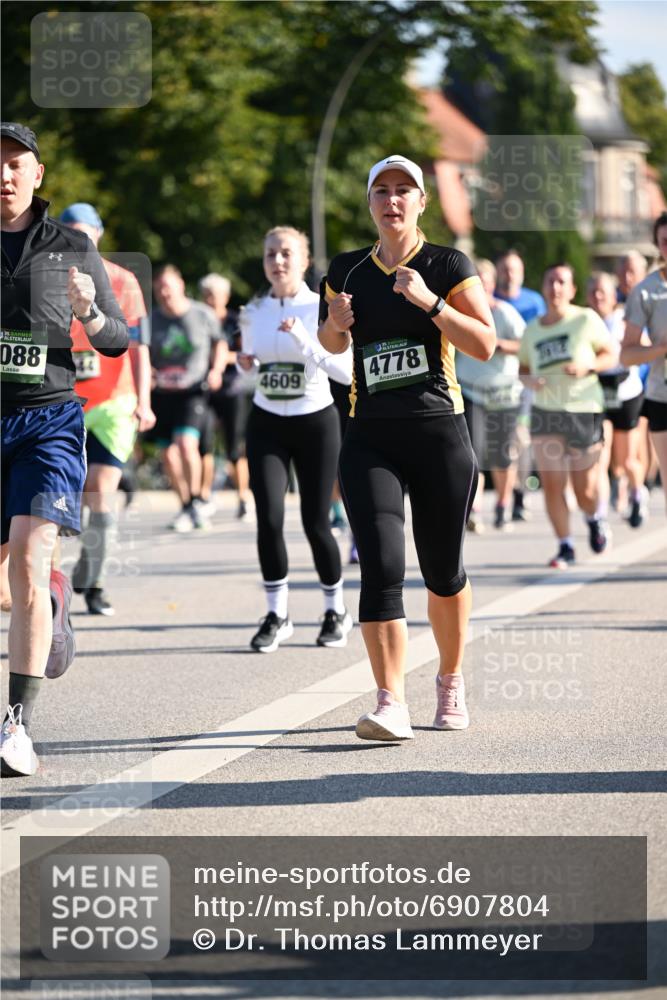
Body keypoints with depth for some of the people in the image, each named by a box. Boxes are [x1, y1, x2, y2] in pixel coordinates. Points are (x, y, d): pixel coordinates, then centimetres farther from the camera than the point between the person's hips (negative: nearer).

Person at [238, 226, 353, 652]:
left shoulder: (323, 309, -8)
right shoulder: (253, 312, 3)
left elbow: (346, 371, -16)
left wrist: (306, 341, -28)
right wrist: (245, 362, -4)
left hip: (316, 422, -2)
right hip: (267, 424, 3)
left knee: (315, 522, 1)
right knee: (269, 517, -11)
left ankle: (336, 609, 23)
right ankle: (277, 615, 2)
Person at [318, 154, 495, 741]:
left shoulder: (449, 266, 0)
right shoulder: (347, 271, 9)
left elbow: (485, 345, -9)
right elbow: (333, 345, 24)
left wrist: (430, 302, -19)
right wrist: (335, 324, 1)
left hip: (439, 431, -1)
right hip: (370, 438, 1)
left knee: (443, 569, 8)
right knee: (381, 565, -14)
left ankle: (451, 680, 32)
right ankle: (392, 704, -18)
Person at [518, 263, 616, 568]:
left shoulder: (586, 319, -2)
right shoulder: (532, 330, 8)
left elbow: (610, 355, 2)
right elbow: (523, 367, 18)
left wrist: (588, 365, -17)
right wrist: (529, 379, -5)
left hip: (584, 411, -2)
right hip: (545, 413, 2)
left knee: (585, 491, 3)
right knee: (551, 484, -7)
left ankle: (593, 519, 37)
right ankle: (565, 546, 4)